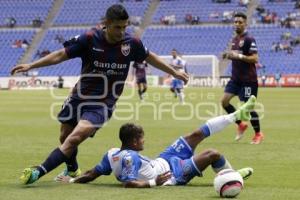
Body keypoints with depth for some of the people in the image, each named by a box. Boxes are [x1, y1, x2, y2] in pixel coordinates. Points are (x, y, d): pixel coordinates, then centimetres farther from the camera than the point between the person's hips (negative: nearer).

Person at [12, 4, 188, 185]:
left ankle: (39, 172, -21)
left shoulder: (132, 43, -8)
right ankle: (72, 170, 46)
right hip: (78, 98, 2)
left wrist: (174, 72, 19)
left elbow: (150, 57, 12)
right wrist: (30, 65, -13)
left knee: (74, 139, -22)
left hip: (102, 105, -2)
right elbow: (61, 55, -7)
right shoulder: (89, 39, -13)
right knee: (65, 138, 17)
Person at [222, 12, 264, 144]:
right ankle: (241, 125, 14)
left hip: (248, 79, -8)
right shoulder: (235, 39, 12)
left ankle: (258, 134, 14)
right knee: (224, 101, -3)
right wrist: (229, 56, 3)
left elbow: (255, 59, -19)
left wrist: (239, 56, -27)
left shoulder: (249, 39, -13)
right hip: (236, 78, 8)